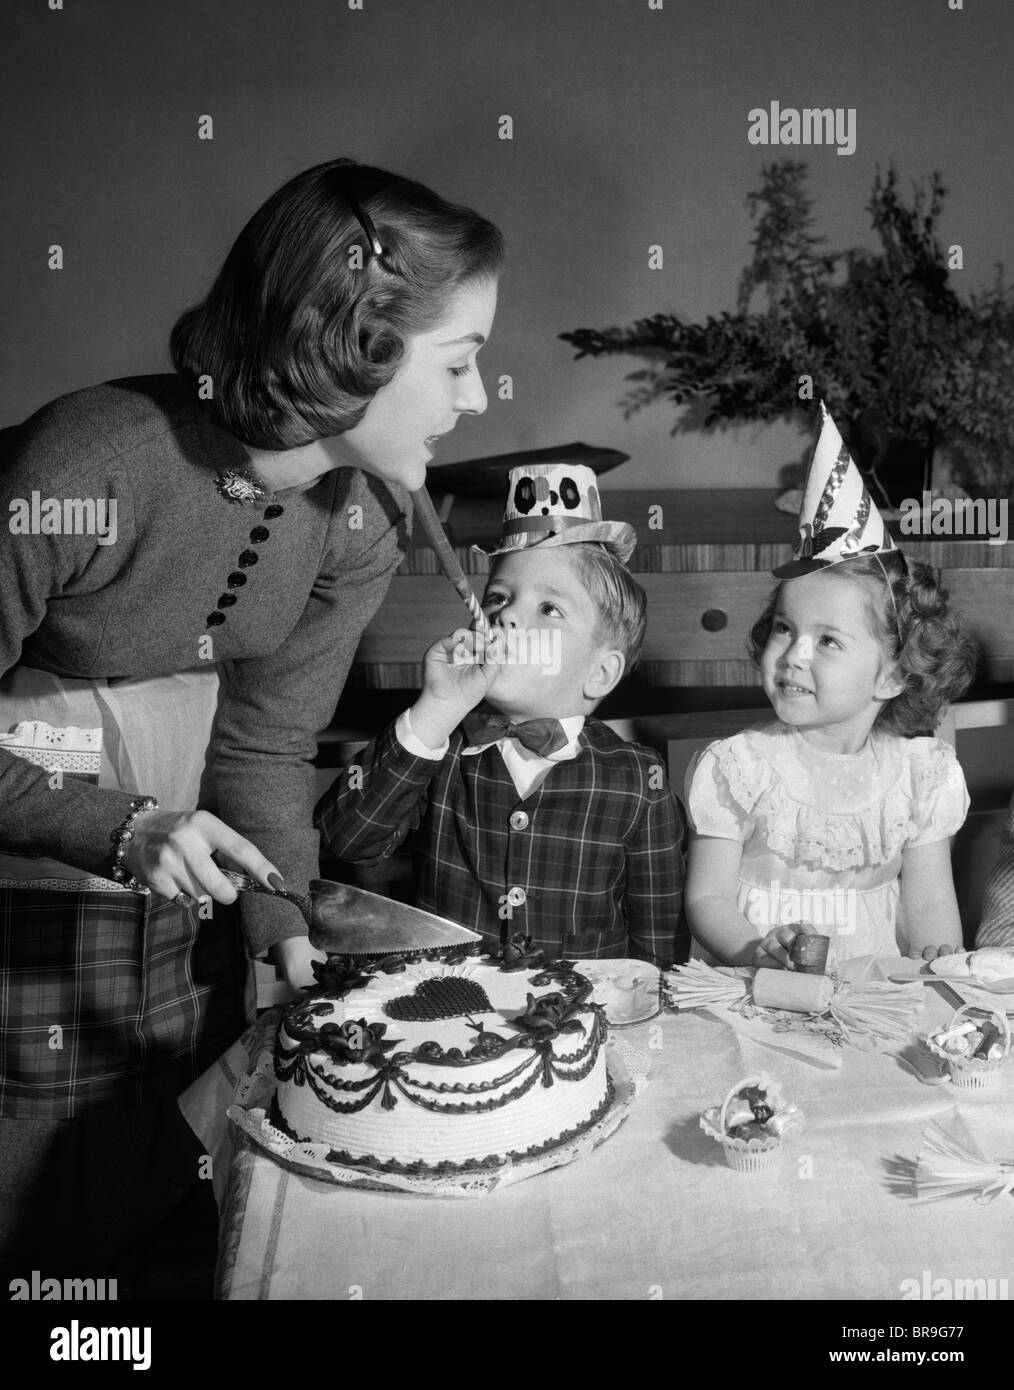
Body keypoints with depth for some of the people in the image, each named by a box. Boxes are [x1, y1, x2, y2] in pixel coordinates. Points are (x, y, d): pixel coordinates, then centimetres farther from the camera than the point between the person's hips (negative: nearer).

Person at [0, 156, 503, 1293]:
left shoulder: (362, 520, -10)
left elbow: (267, 741, -3)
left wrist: (283, 924, -12)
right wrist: (116, 829, -30)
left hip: (183, 898, 5)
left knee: (168, 1201, 19)